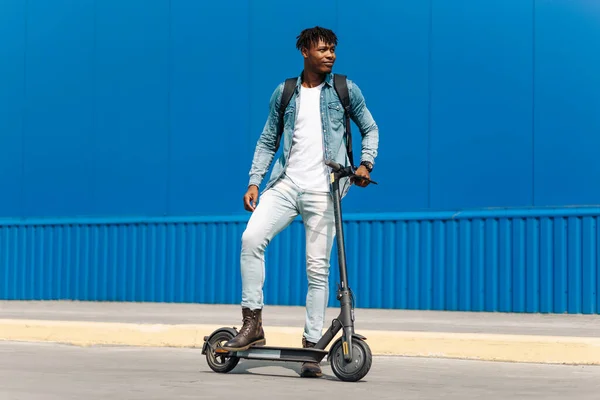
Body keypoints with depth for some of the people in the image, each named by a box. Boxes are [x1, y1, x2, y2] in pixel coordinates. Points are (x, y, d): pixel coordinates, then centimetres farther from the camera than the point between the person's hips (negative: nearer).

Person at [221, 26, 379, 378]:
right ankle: (253, 325, -12)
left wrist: (366, 164, -1)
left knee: (318, 268, -3)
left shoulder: (346, 90, 6)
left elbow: (370, 129, 15)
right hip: (286, 184, 2)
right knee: (251, 237, -21)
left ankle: (311, 347, 6)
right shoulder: (284, 93, 11)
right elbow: (268, 141, 16)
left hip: (323, 190, -2)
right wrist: (254, 182, 6)